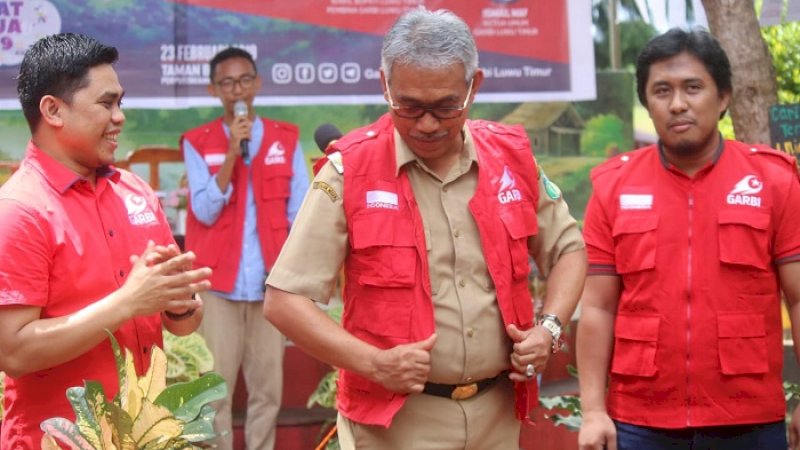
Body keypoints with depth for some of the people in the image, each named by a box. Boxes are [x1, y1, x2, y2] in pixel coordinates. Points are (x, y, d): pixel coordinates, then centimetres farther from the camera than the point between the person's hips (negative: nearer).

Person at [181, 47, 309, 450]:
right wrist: (232, 153, -14)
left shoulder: (286, 139, 6)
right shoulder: (198, 143, 2)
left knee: (267, 387, 6)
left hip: (271, 282, 1)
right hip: (218, 282, -1)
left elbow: (299, 214, 6)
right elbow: (205, 211, -7)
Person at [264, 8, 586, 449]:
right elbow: (284, 301, -11)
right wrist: (374, 363, -21)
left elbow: (567, 247, 15)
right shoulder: (351, 170, -11)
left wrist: (550, 328, -2)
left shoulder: (512, 156, 0)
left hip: (497, 411, 4)